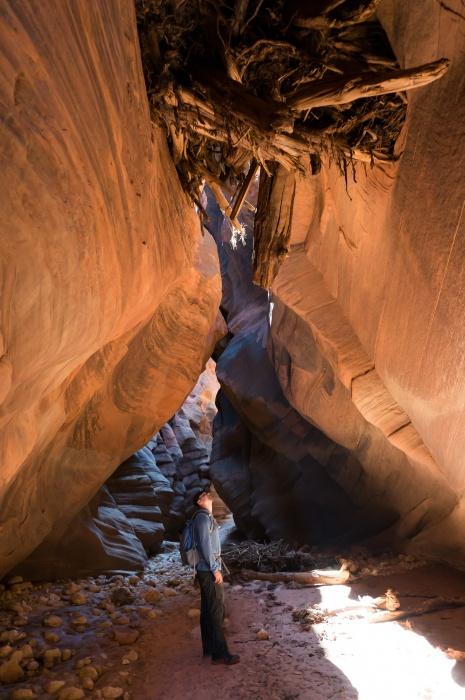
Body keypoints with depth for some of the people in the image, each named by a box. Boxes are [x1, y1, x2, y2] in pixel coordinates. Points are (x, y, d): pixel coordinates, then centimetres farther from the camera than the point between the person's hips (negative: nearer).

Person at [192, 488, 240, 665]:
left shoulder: (207, 517, 17)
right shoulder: (203, 517, -13)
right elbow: (205, 544, -20)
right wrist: (215, 569, -18)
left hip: (207, 571, 10)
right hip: (209, 571, -10)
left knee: (208, 610, 14)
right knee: (216, 611, -7)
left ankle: (209, 648, 22)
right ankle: (220, 653, -4)